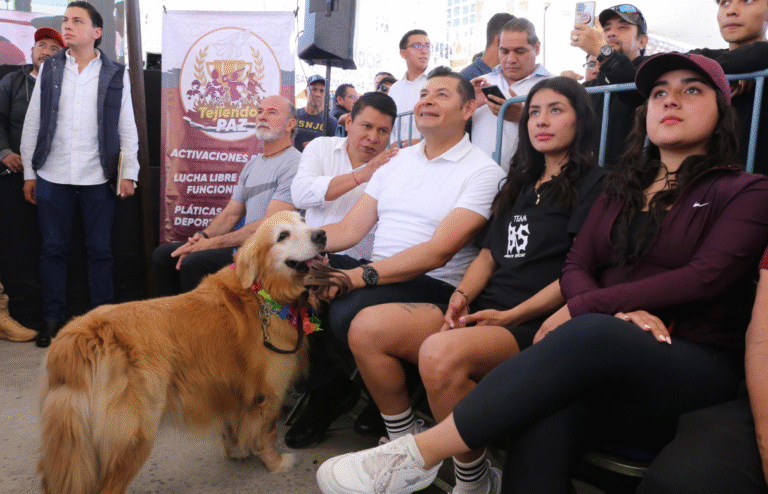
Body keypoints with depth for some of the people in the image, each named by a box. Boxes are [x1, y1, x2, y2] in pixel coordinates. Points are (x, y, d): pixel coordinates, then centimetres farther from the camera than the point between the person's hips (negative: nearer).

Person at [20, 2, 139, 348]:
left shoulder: (115, 75, 5)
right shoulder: (49, 70, 9)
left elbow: (127, 128, 4)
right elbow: (32, 123, 10)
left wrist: (129, 173, -4)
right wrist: (29, 172, 6)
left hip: (98, 179, -2)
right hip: (53, 177, 2)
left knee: (100, 251, 4)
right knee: (53, 249, 7)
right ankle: (52, 319, 18)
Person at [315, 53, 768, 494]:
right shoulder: (621, 190, 21)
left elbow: (704, 277, -8)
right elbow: (575, 270, 9)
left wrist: (585, 309, -12)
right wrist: (614, 310, -14)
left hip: (695, 364, -3)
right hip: (599, 357, 3)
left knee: (590, 335, -37)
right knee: (548, 407, -34)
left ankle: (417, 455, -32)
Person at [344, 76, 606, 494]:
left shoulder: (593, 184, 3)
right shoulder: (520, 183, 25)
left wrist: (511, 315, -15)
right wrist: (461, 297, -1)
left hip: (533, 323, -7)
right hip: (483, 310, 7)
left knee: (441, 353, -37)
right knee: (367, 326, -13)